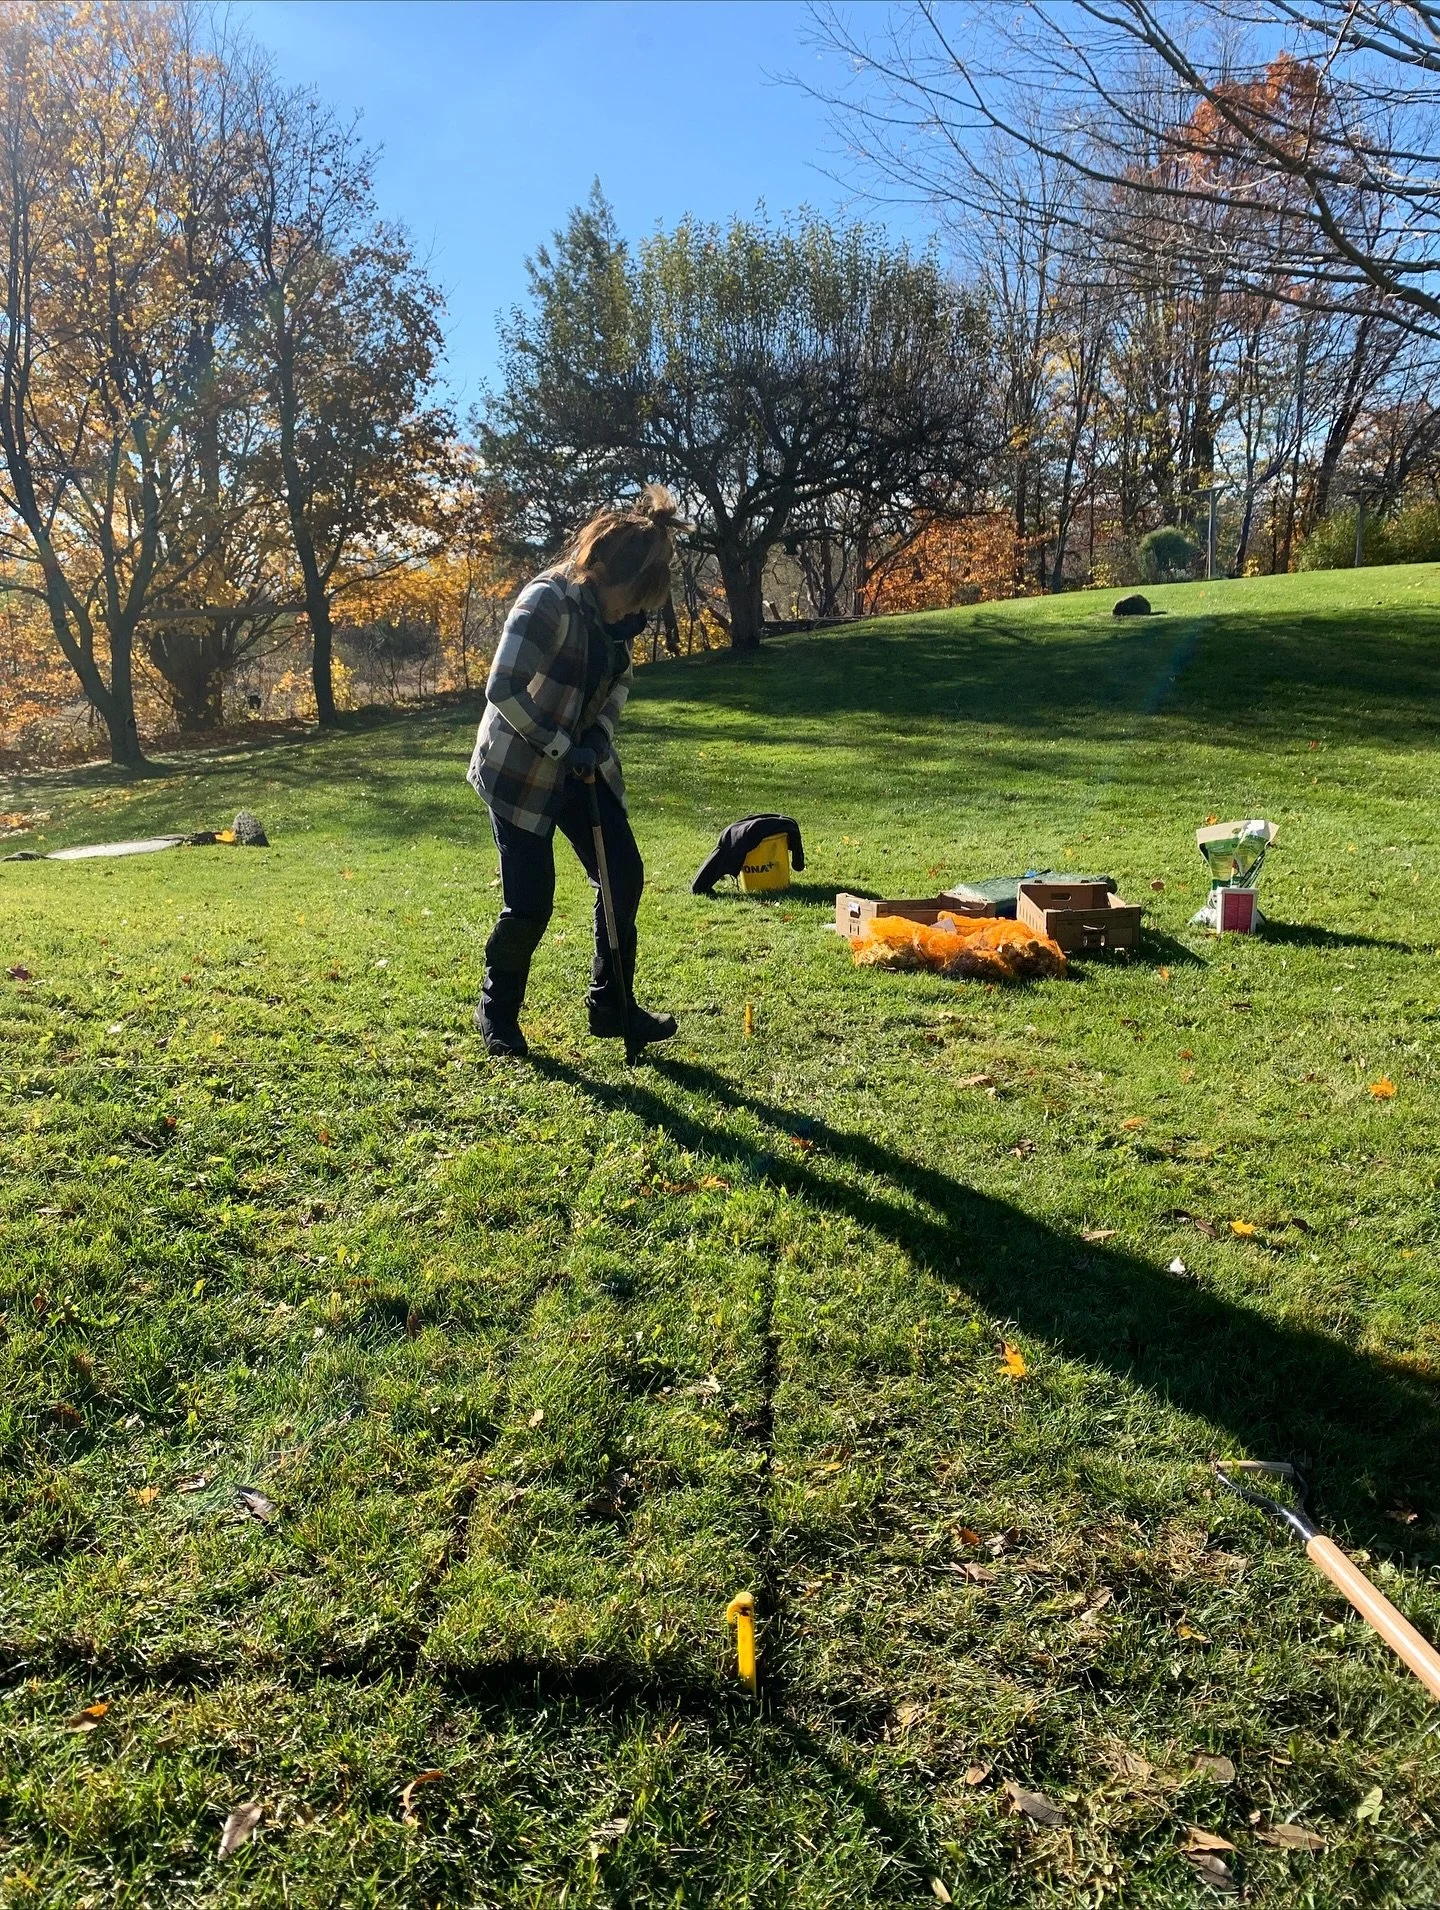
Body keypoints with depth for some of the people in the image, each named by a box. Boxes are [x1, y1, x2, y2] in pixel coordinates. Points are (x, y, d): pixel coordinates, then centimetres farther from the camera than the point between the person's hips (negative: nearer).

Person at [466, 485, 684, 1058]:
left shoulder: (614, 609, -1)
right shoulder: (547, 599, -24)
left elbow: (620, 680, 13)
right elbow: (503, 690, -26)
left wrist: (599, 736, -4)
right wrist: (562, 748, -23)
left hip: (580, 765, 8)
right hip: (519, 770, -7)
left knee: (624, 875, 3)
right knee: (530, 902, -5)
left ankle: (611, 1005, 17)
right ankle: (497, 1013, 19)